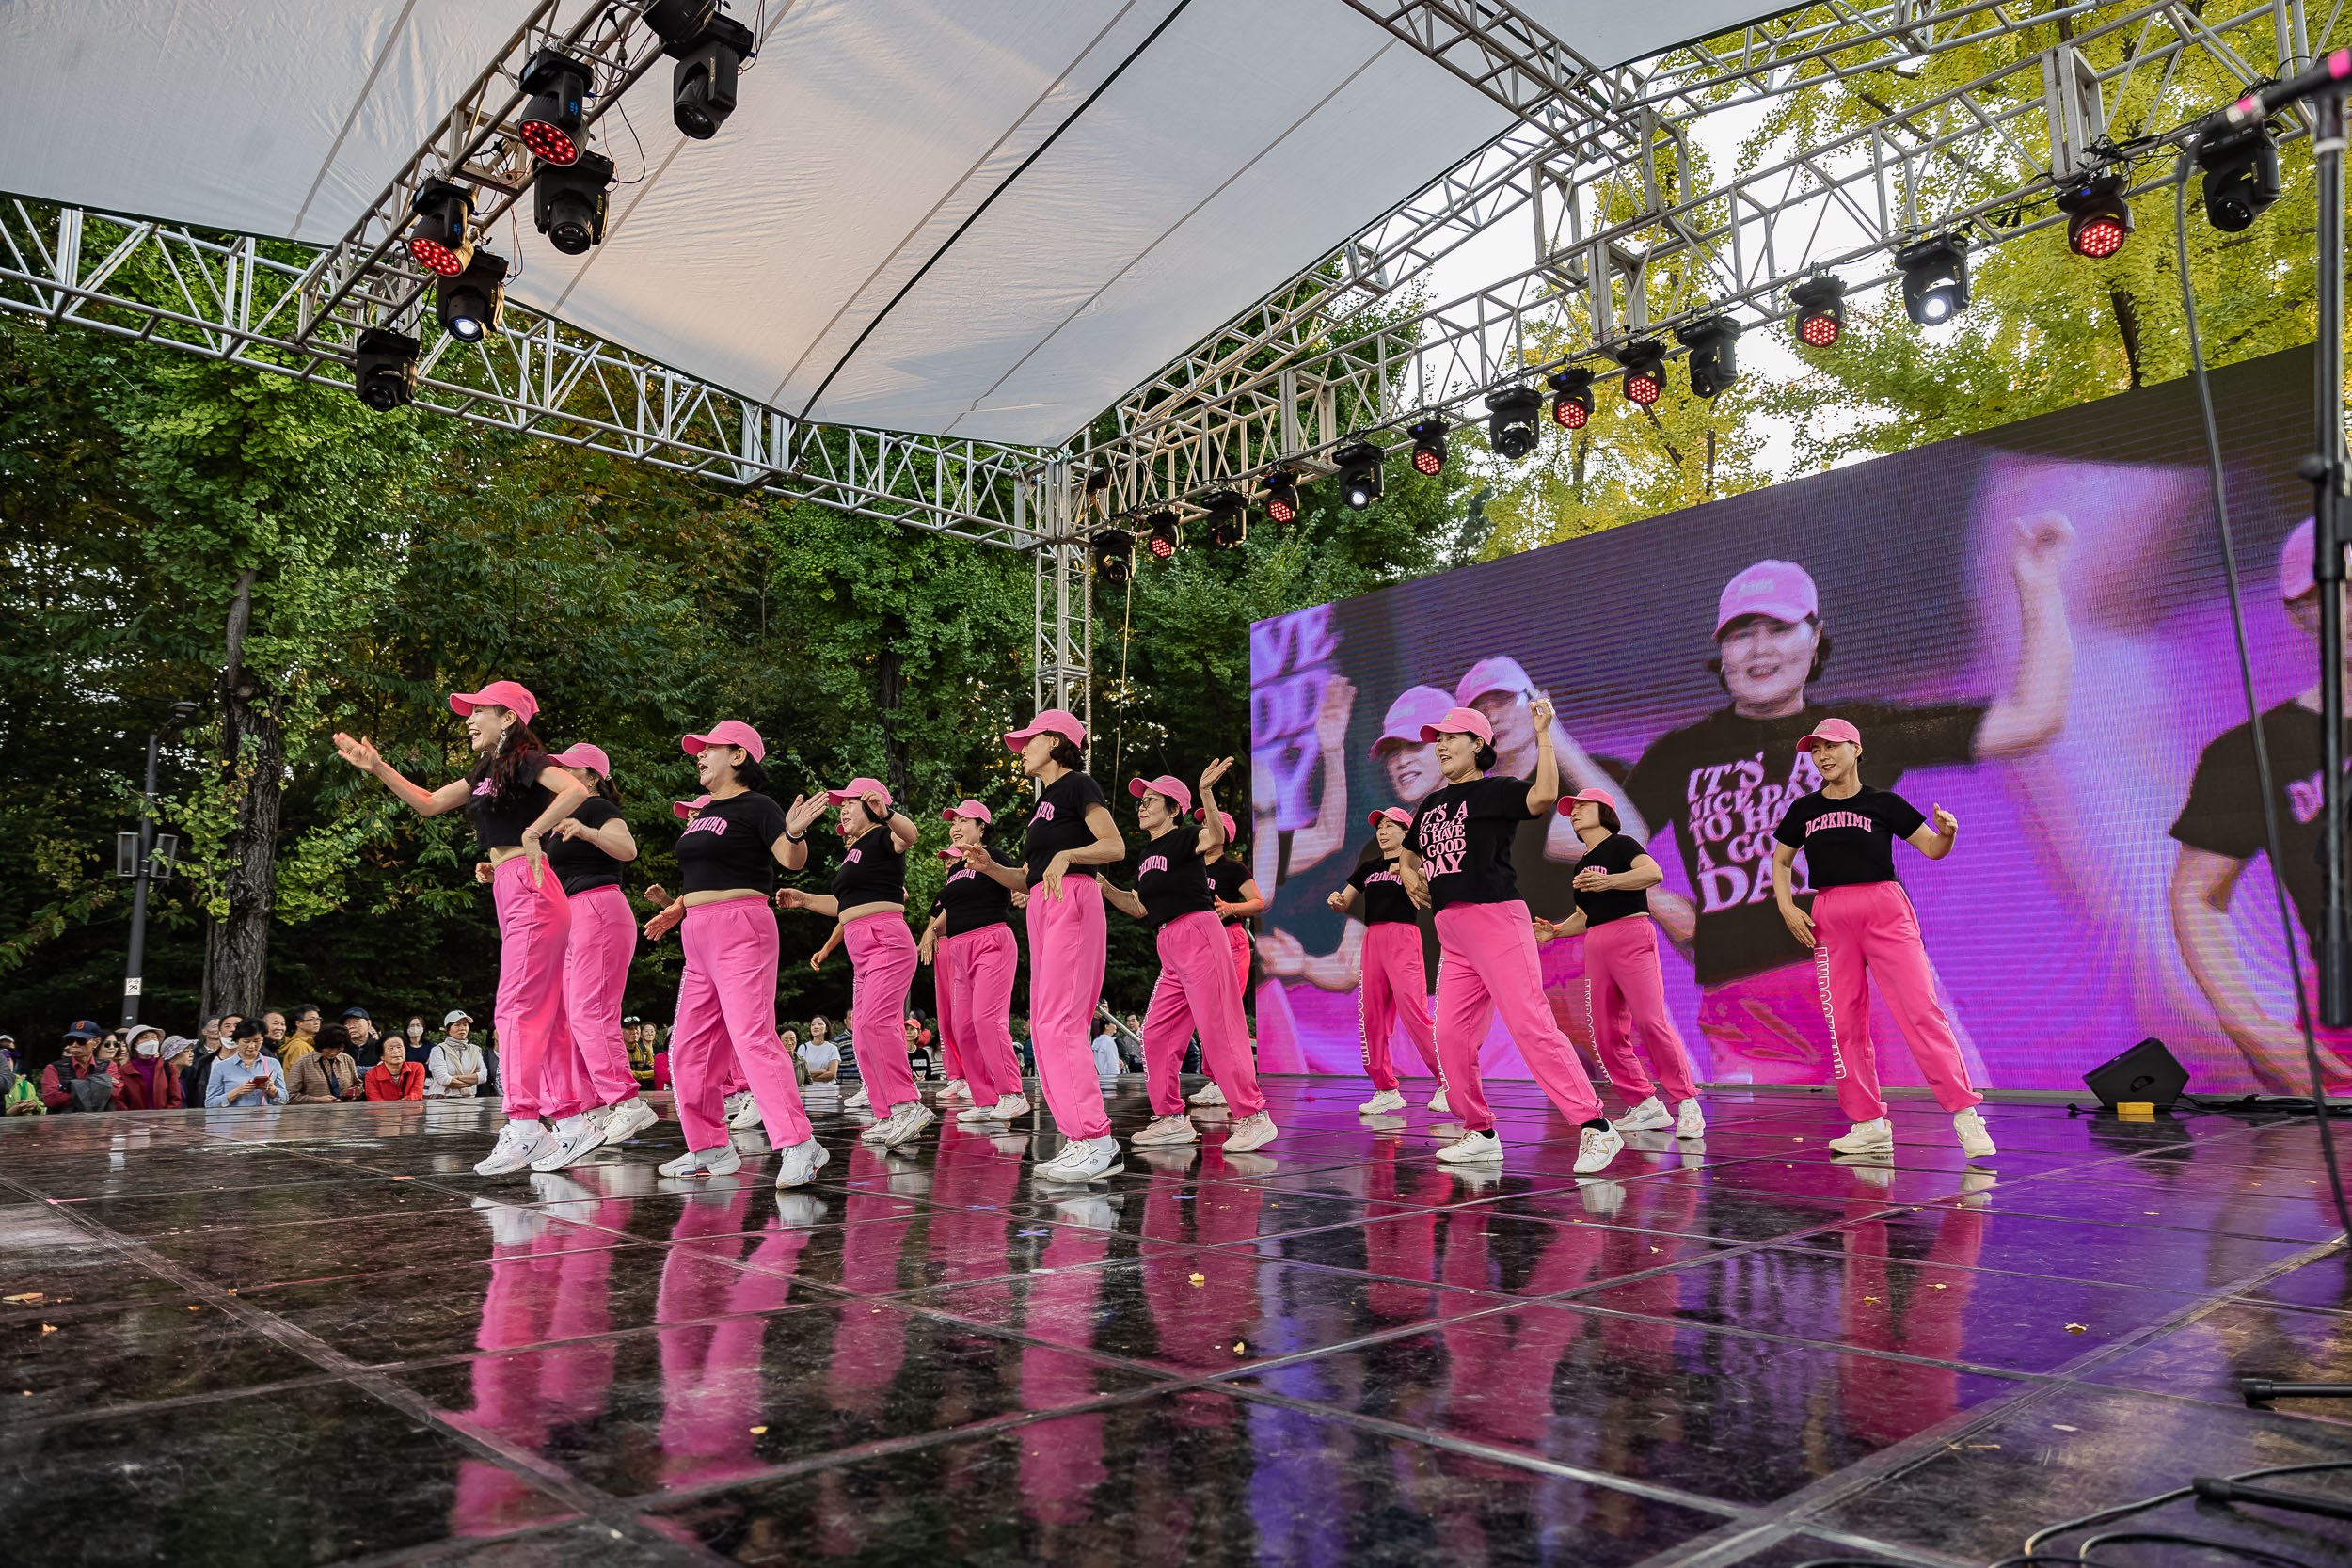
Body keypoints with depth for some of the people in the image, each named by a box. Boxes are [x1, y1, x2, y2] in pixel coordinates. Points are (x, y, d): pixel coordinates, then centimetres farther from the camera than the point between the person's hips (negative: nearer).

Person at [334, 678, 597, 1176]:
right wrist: (377, 768, 22)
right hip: (510, 893, 10)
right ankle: (572, 1124, 10)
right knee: (543, 1015, 8)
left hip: (529, 890, -10)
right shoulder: (486, 772, 21)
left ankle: (523, 1128, -11)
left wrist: (534, 832, -24)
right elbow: (428, 803, 28)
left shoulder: (527, 760, -7)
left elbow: (577, 789, -26)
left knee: (517, 1008, -11)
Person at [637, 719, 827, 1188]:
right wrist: (677, 907, 17)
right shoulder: (702, 815, 20)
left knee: (752, 1037, -20)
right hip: (699, 938, 10)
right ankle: (710, 1148, 22)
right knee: (688, 1047, 12)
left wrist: (796, 832, -39)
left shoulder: (756, 807, -6)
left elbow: (791, 859, -20)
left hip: (740, 928, -10)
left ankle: (798, 1146, -21)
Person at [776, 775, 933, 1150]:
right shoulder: (853, 850, 23)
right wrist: (803, 899, 24)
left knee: (875, 1021, -25)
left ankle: (908, 1105, -25)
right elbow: (845, 905, 31)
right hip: (862, 952, 11)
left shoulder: (881, 837, -5)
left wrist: (884, 813, -50)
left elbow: (908, 835, -30)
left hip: (886, 941, -11)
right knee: (863, 1033, 7)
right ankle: (890, 1118, 10)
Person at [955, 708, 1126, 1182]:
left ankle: (1095, 1139, -17)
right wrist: (989, 867, 8)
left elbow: (1115, 846, -12)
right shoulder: (1044, 801, 26)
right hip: (1042, 911, 9)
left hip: (1071, 903, -9)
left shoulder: (1078, 785, 1)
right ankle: (1081, 1141, 5)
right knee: (1044, 1027, 4)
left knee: (1059, 1021, -16)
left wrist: (1066, 854, -25)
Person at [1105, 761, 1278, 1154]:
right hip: (1168, 947, 9)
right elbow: (1140, 907, 25)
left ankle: (1253, 1117, -6)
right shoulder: (1147, 855, 20)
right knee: (1156, 1034, 9)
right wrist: (1106, 889, 13)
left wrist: (1206, 793, -43)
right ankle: (1172, 1119, 18)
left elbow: (1215, 836, -28)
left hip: (1197, 933, -9)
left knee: (1216, 1029, -11)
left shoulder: (1184, 839, -5)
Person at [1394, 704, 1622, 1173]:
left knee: (1531, 1024, -16)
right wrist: (1408, 874, 16)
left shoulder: (1496, 789, 0)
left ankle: (1595, 1127, -14)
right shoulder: (1431, 805, 23)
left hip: (1495, 919, -8)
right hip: (1452, 936, 8)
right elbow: (1409, 851, 38)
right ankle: (1480, 1133, 20)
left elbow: (1544, 796, -21)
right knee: (1451, 1037, 6)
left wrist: (1543, 735, -17)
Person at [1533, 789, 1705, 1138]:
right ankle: (1647, 1106, 8)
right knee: (1606, 1034, 2)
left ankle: (1687, 1103, -10)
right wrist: (1554, 931, 12)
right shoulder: (1582, 866, 24)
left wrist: (1608, 881, -28)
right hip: (1595, 946, 8)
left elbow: (1654, 873, -18)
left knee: (1651, 1021, -17)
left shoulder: (1621, 844, 0)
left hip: (1630, 935, -8)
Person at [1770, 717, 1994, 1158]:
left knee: (1920, 1009, -12)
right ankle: (1870, 1125, 11)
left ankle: (1965, 1112, -8)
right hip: (1829, 916, 4)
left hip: (1883, 909, -3)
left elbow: (1932, 848, 4)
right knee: (1843, 1022, 3)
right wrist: (1787, 906, 3)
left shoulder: (1883, 803, 4)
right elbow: (1780, 861, 19)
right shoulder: (1803, 809, 12)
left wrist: (1947, 833, -19)